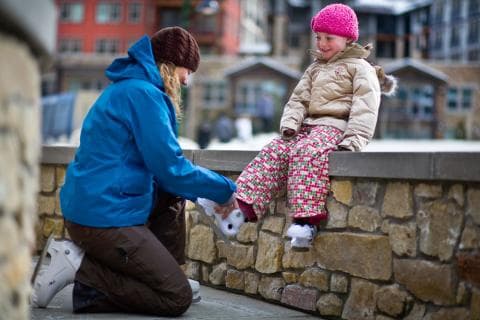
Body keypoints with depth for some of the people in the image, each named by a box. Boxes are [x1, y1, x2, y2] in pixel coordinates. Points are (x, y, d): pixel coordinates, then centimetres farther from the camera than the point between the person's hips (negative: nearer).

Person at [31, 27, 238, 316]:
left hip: (89, 205, 10)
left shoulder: (128, 89, 17)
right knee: (178, 299, -7)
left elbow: (160, 163, 25)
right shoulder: (143, 94, -14)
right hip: (104, 218, -10)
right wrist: (225, 190, -2)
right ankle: (80, 266, -8)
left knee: (172, 195, 24)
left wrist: (206, 192, 19)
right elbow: (172, 170, -16)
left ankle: (166, 278, 18)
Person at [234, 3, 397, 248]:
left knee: (306, 152, -35)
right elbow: (298, 100, 18)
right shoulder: (314, 69, 26)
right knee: (274, 152, -17)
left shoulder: (360, 67, 4)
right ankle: (243, 204, -27)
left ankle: (306, 218, -43)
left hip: (335, 127, -7)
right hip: (308, 127, 7)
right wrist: (290, 124, -3)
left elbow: (365, 107, -9)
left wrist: (353, 139, -22)